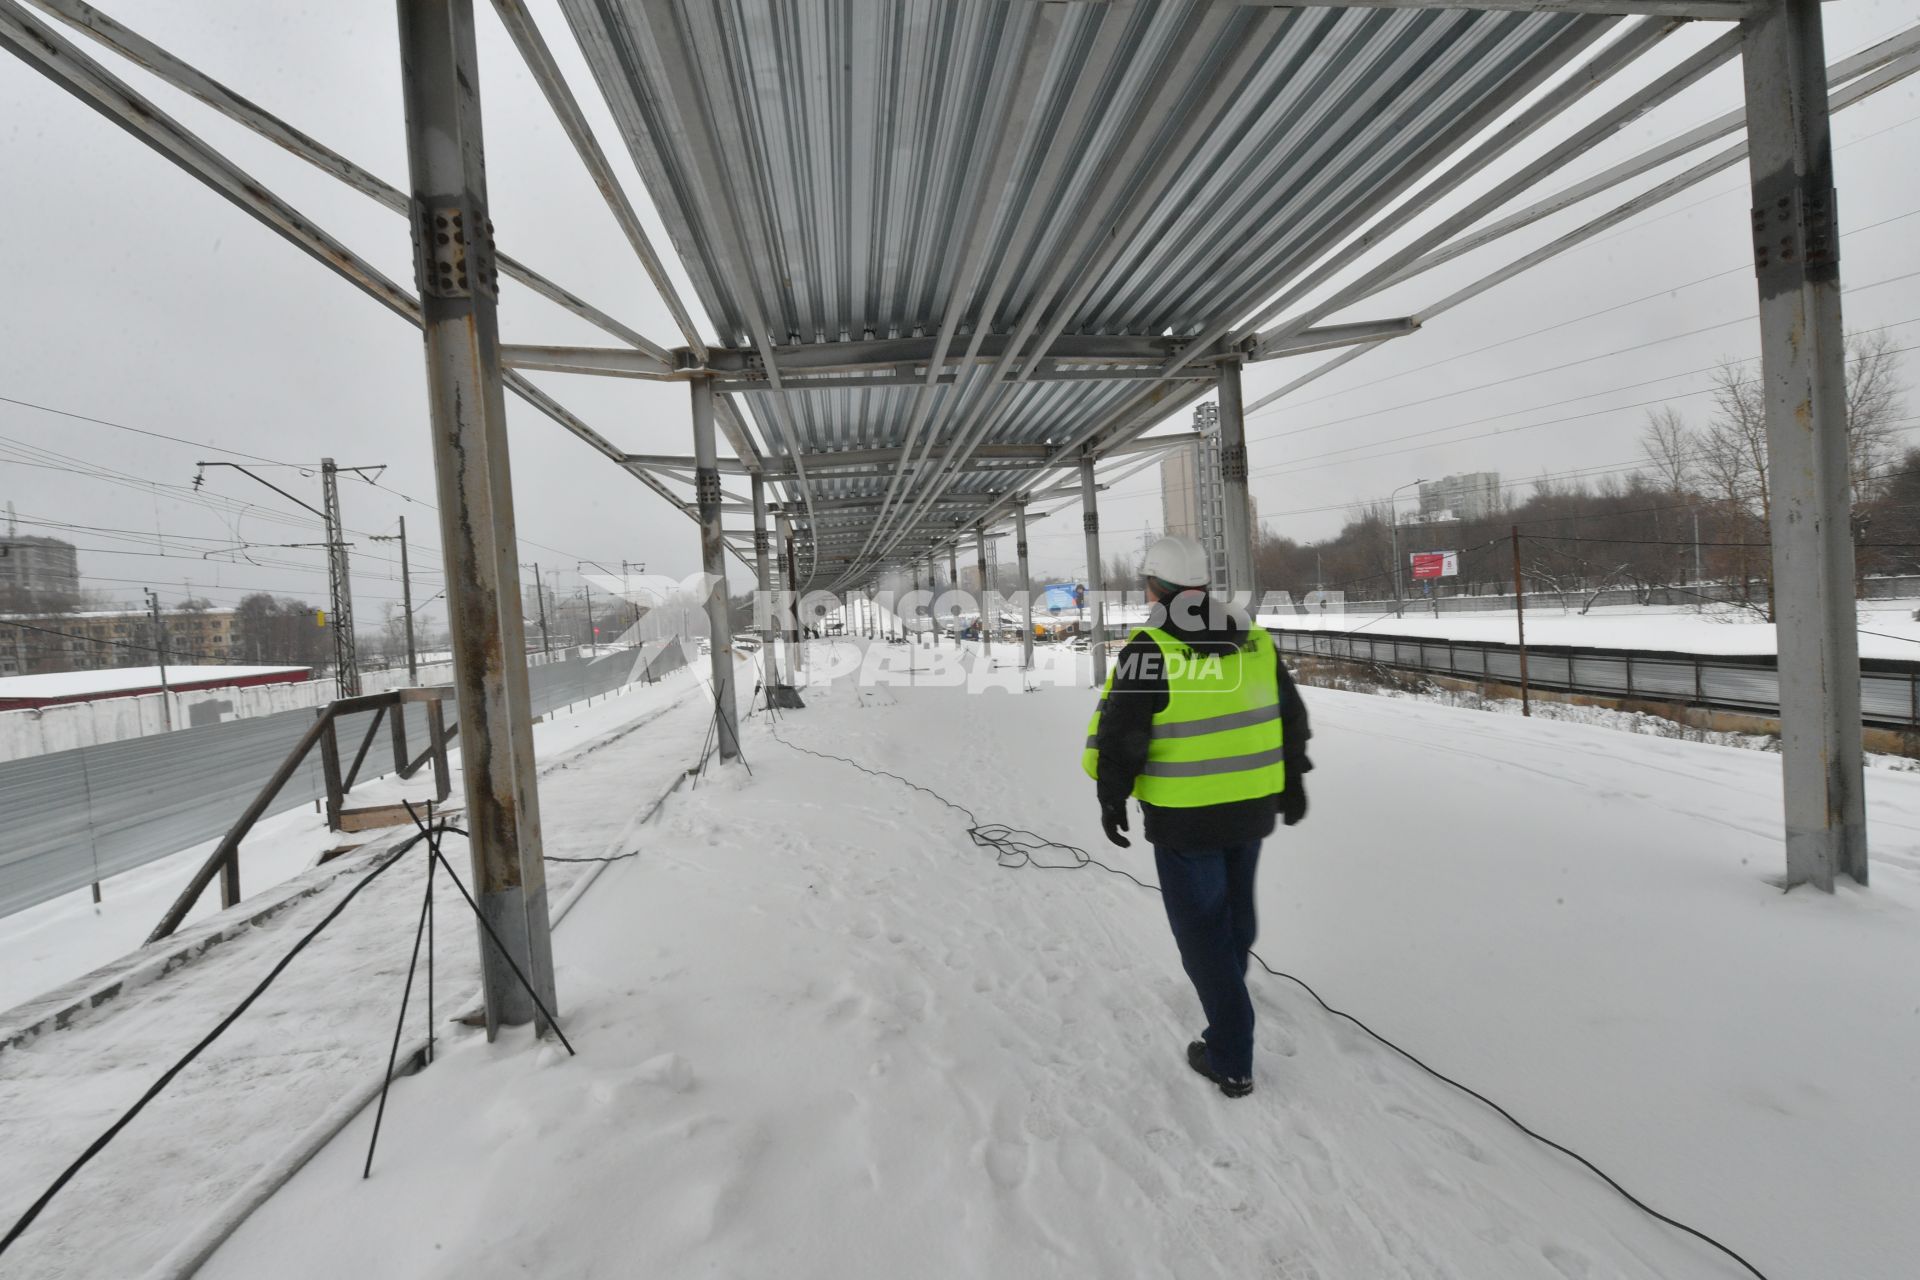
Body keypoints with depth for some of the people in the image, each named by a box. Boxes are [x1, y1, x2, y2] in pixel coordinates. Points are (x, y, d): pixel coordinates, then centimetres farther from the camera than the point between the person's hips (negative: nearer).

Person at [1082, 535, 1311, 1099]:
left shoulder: (1149, 649, -18)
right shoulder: (1254, 639, 1)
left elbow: (1120, 734, -16)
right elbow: (1290, 716, 10)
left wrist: (1111, 797, -2)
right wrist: (1293, 780, 21)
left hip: (1184, 818, -6)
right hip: (1252, 807, 6)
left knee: (1201, 925, 8)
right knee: (1236, 909, 27)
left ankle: (1230, 1059, 16)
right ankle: (1226, 995, 52)